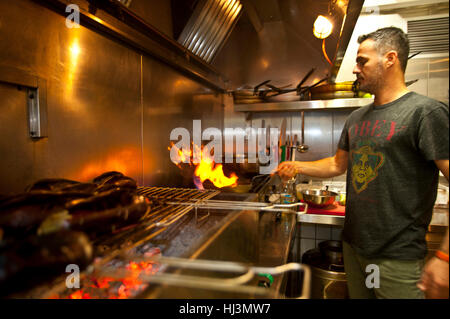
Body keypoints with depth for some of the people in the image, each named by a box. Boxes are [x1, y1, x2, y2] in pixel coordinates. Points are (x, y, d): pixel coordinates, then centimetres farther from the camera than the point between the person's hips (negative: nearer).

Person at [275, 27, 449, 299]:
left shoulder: (426, 112, -13)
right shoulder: (357, 118, 8)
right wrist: (297, 167, 5)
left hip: (397, 256, -6)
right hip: (353, 246, 7)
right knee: (357, 295, 21)